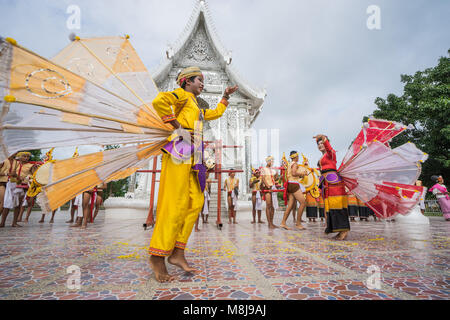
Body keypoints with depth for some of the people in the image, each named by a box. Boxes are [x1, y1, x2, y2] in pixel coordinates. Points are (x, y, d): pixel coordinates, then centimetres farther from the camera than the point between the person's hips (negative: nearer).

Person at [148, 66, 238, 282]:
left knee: (195, 203, 0)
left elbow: (216, 113, 46)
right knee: (175, 205, -12)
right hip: (179, 153, -9)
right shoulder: (182, 95, 6)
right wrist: (176, 126, -13)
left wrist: (226, 96, 46)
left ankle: (177, 253, 6)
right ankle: (157, 257, -2)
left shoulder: (196, 108, 33)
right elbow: (159, 101, -15)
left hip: (190, 158, 9)